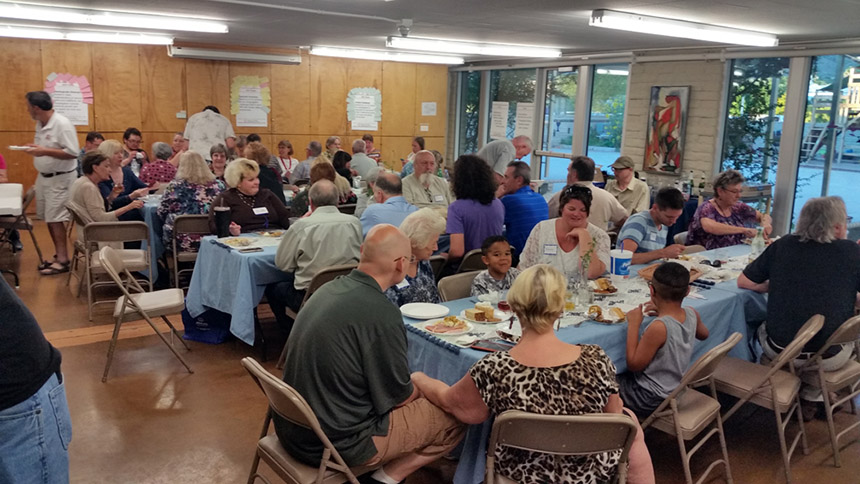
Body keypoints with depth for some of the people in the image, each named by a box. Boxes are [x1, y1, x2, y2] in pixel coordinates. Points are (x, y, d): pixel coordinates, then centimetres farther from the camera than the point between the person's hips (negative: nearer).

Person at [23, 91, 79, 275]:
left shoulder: (62, 124, -18)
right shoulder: (40, 124, 9)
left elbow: (72, 153, -23)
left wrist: (44, 151, -25)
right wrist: (35, 148, 4)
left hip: (61, 178, -9)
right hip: (44, 176, 9)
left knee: (55, 218, -8)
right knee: (48, 218, 13)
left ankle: (62, 260, -2)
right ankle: (59, 255, 24)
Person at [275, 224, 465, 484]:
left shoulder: (328, 289, 1)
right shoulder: (382, 315, -24)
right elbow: (398, 397, -12)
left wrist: (413, 386, 19)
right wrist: (422, 386, 10)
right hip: (333, 443, -8)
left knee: (417, 397, 24)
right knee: (455, 417, 2)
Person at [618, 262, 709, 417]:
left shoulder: (658, 328, -32)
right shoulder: (692, 314, -11)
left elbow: (634, 364, -23)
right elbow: (703, 334, 14)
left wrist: (633, 324, -19)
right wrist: (665, 311, 6)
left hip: (650, 400, -8)